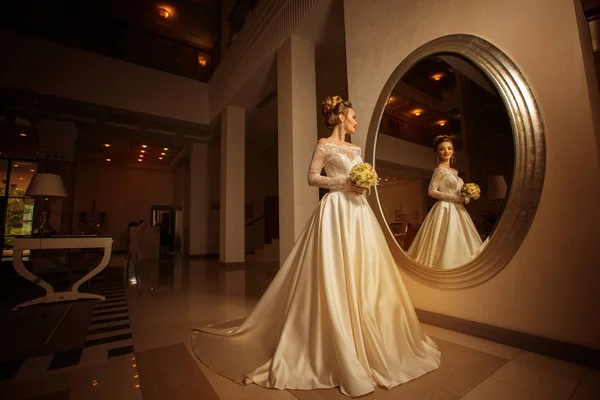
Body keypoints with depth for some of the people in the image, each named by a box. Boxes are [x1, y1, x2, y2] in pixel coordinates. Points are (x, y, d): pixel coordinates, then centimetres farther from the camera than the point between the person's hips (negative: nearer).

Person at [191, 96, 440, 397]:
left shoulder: (355, 149, 21)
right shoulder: (323, 145, 0)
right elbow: (312, 178, -7)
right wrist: (343, 182, -15)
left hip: (358, 212, 8)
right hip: (336, 211, -8)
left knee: (364, 274, 8)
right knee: (333, 278, -8)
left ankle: (364, 340, 24)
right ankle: (338, 349, 6)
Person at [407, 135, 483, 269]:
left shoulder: (453, 171, 15)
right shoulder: (439, 170, -8)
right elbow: (432, 191, -17)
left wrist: (465, 198, 1)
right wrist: (457, 199, -16)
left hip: (457, 210, 8)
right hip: (445, 210, -8)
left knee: (457, 242, 7)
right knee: (446, 242, -8)